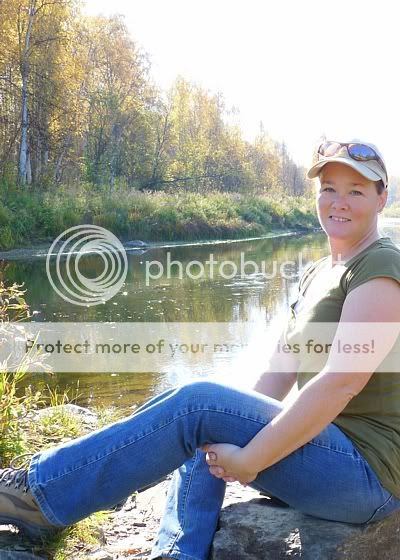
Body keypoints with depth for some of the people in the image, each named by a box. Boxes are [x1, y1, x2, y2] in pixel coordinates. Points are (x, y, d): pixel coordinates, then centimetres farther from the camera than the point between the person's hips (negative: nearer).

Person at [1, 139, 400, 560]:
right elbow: (277, 376, 9)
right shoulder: (315, 275, 13)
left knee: (198, 402, -20)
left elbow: (341, 382, -25)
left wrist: (248, 460, -22)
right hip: (334, 452, 9)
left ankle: (37, 493, -9)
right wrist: (233, 432, -3)